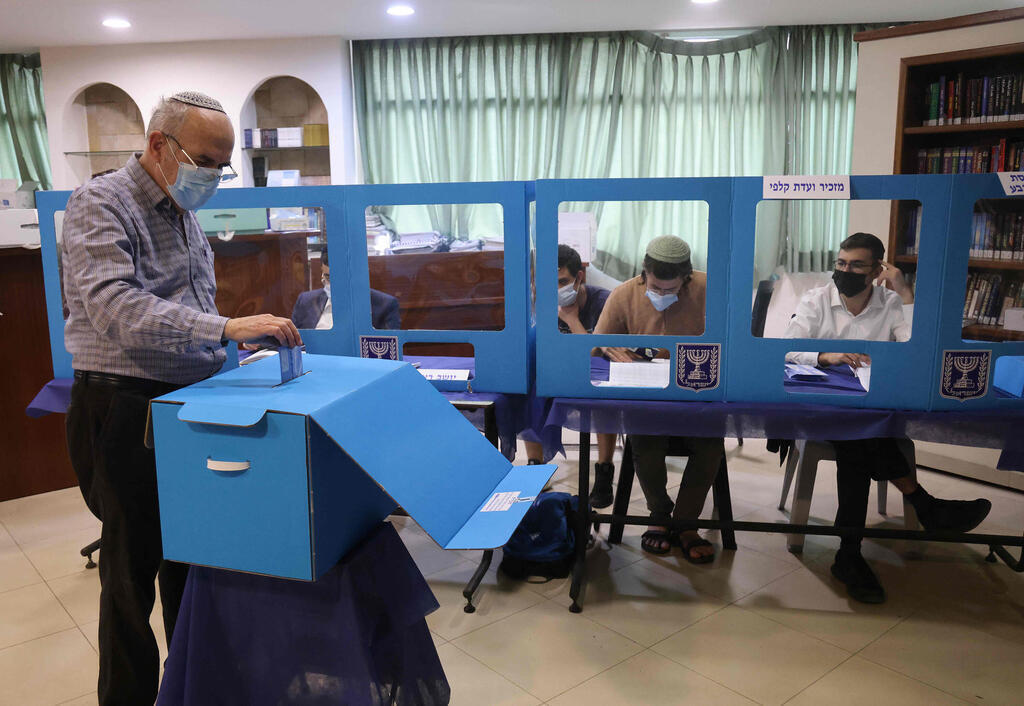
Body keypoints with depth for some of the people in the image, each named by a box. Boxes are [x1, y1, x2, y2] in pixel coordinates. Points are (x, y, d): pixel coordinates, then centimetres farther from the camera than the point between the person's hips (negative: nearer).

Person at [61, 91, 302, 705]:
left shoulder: (184, 217, 15)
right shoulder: (100, 206, -11)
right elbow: (116, 310, -27)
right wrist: (225, 327, -35)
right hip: (127, 413, -8)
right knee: (133, 569, 3)